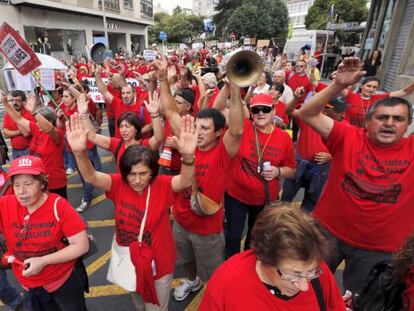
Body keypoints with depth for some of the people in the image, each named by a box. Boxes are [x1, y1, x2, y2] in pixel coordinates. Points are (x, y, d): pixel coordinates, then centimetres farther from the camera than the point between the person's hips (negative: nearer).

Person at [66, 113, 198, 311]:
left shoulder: (162, 185, -23)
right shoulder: (119, 184, -16)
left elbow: (186, 181, -40)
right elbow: (91, 177, -29)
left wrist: (187, 156, -61)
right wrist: (79, 152, -49)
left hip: (158, 263, -3)